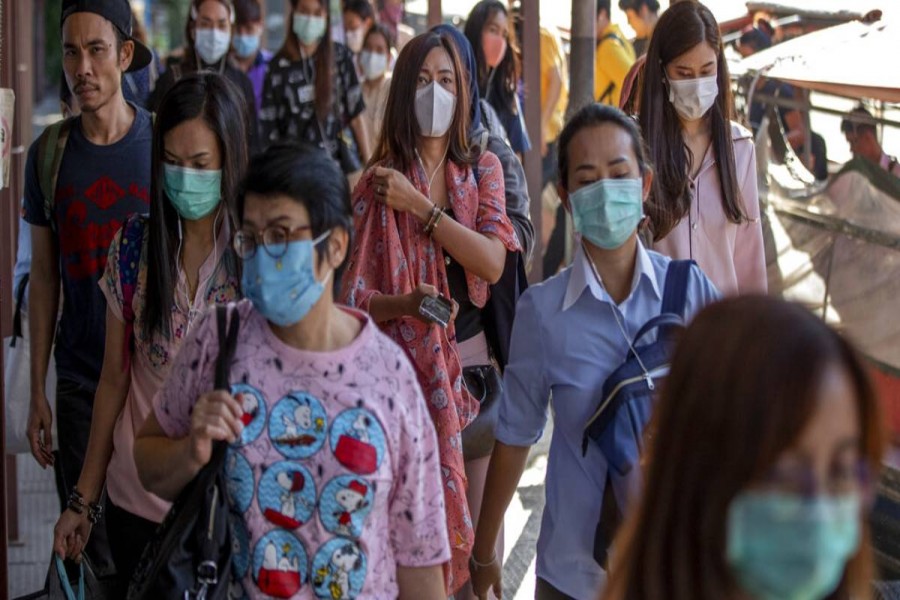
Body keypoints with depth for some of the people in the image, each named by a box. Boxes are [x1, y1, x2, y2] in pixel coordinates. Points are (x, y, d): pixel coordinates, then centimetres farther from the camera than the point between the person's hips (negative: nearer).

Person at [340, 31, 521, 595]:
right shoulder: (378, 182, -1)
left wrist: (418, 205, -15)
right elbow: (358, 297, -4)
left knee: (475, 513, 4)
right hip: (407, 362, -2)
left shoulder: (484, 169, 5)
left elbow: (492, 263, -10)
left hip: (470, 358, 2)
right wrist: (408, 303, -24)